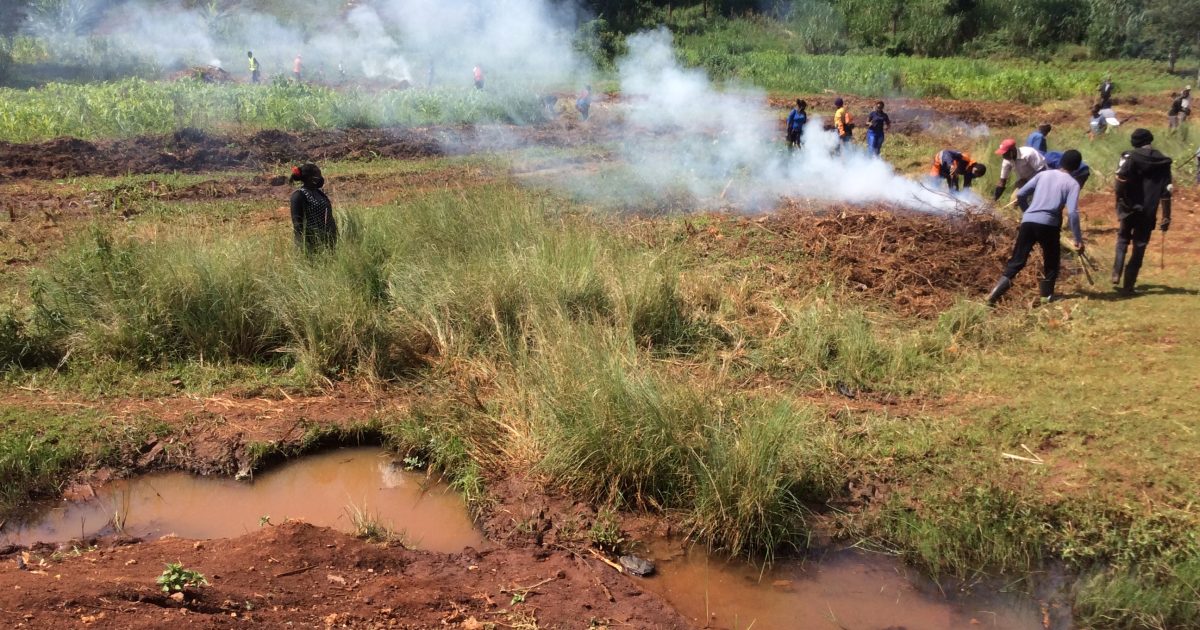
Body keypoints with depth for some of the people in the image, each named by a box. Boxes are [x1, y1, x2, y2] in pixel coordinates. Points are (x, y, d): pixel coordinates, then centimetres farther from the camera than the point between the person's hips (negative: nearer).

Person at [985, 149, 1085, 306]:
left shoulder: (1043, 174, 15)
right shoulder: (1072, 183, 3)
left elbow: (1020, 194, 14)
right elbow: (1072, 213, -8)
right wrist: (1078, 239, -4)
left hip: (1028, 222, 3)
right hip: (1048, 225, -3)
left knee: (1017, 261, 5)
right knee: (1051, 262, 19)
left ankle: (994, 295, -7)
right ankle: (1046, 295, 22)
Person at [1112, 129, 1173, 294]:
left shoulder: (1130, 158, -5)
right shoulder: (1163, 162, 3)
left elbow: (1120, 183, -18)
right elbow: (1166, 194, 2)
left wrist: (1120, 203, -3)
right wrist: (1166, 217, 7)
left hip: (1129, 208, -1)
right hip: (1148, 212, 1)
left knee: (1123, 240, 21)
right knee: (1139, 247, 9)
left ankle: (1117, 273, 5)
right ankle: (1128, 285, 8)